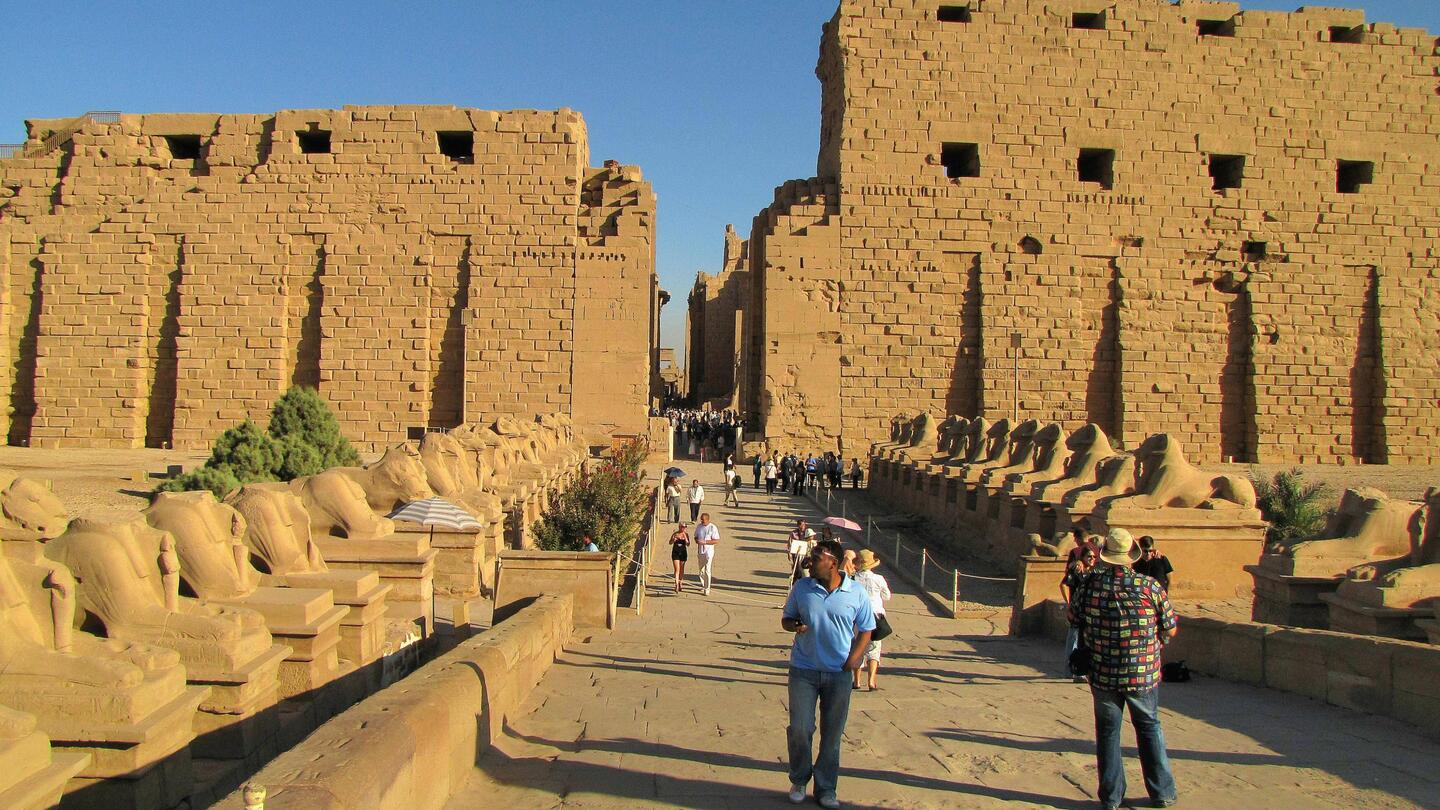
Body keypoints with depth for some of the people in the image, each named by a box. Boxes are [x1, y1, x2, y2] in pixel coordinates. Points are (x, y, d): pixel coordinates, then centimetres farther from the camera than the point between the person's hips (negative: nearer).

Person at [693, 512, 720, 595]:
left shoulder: (713, 528, -10)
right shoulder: (699, 527, 7)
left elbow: (717, 540, -13)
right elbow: (696, 537, 18)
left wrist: (705, 542, -21)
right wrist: (697, 540, -7)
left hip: (709, 552, -6)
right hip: (700, 551, 6)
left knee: (707, 571, -10)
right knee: (701, 570, 14)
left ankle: (707, 589, -7)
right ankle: (702, 586, 29)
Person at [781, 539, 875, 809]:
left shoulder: (856, 593, -4)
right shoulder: (801, 588, -1)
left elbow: (866, 630, 5)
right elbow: (786, 619, 10)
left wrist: (855, 655, -12)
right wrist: (795, 626, -14)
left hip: (839, 673, 0)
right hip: (803, 669, 1)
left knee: (832, 733, 7)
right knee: (800, 728, -1)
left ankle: (826, 788, 23)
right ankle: (799, 781, 22)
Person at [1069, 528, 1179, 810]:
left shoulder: (1090, 584, -10)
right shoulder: (1149, 586, -12)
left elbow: (1074, 619, 3)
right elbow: (1170, 630, -3)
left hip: (1102, 674, 0)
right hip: (1144, 673, 0)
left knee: (1108, 731, 14)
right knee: (1149, 727, 20)